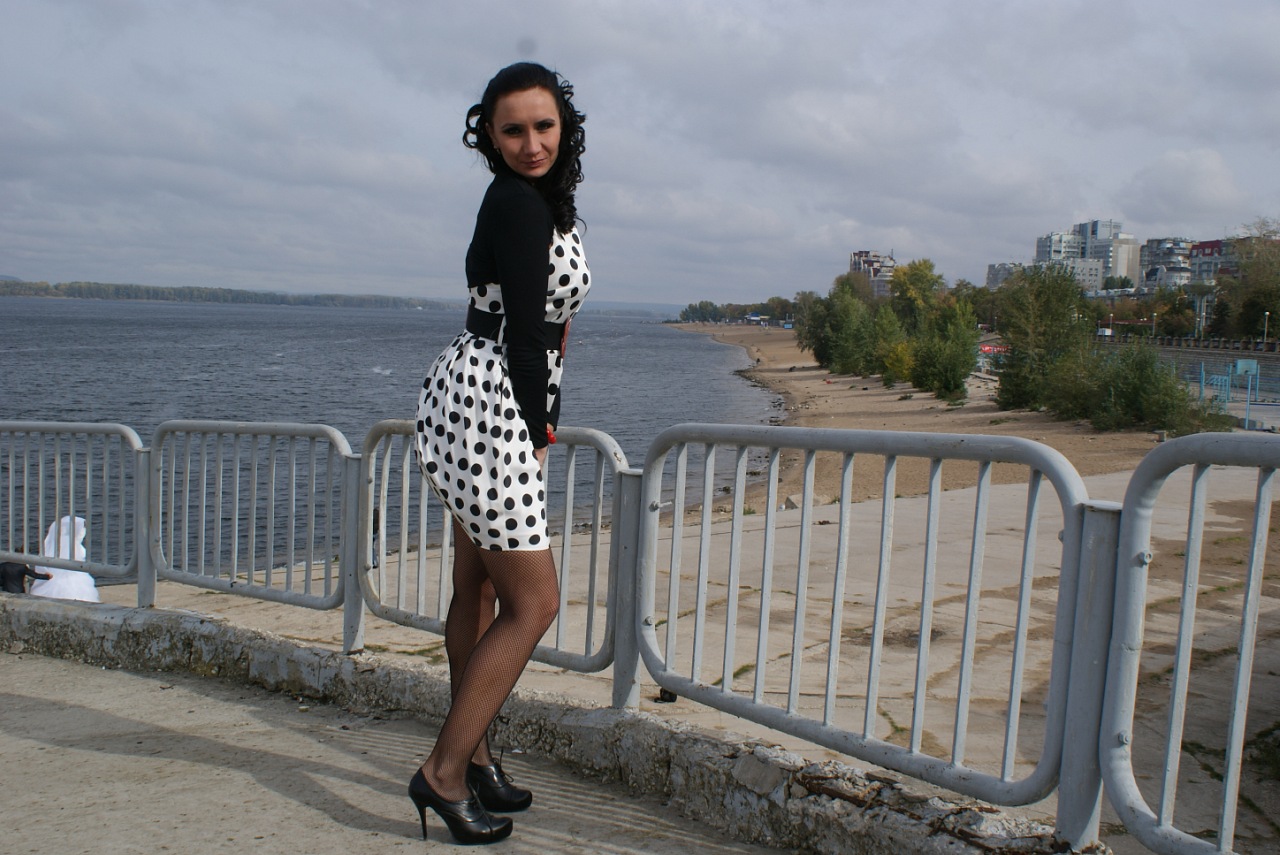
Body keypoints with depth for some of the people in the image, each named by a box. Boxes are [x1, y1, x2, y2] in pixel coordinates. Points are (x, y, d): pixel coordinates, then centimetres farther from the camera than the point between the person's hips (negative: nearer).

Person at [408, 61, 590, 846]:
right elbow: (522, 330, -17)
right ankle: (445, 771, 4)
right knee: (533, 603, -5)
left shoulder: (545, 200, 17)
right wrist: (539, 434, -9)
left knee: (480, 592, 16)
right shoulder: (517, 203, -14)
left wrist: (541, 427, 10)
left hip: (487, 408, 10)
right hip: (488, 408, -10)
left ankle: (472, 755, 29)